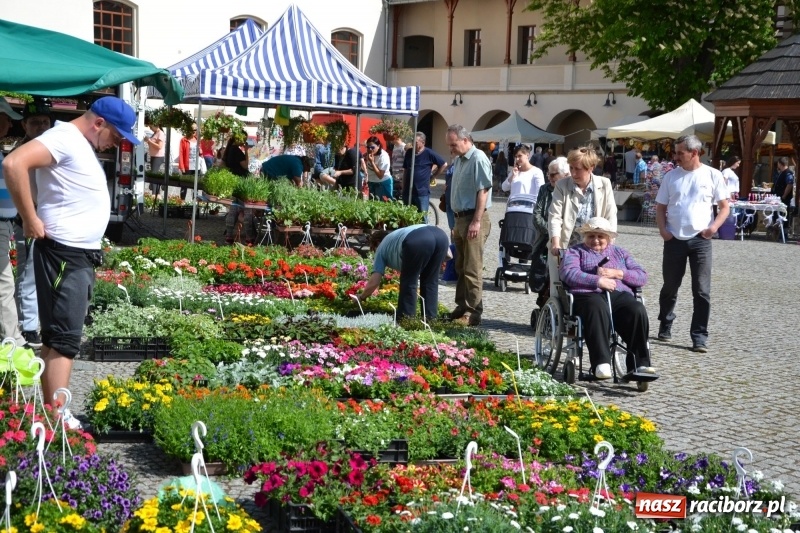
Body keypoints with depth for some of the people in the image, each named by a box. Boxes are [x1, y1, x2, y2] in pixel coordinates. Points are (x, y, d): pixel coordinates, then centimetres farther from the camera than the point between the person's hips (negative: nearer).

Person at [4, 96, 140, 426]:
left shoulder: (83, 146, 16)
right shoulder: (65, 137, -15)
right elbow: (13, 164, -29)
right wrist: (30, 220, -23)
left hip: (82, 255, 10)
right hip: (63, 254, -10)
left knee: (58, 337, 12)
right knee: (64, 339, -11)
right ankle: (58, 419, -10)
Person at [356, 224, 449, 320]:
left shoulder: (381, 248, 29)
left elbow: (373, 283, 25)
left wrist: (361, 297, 41)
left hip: (417, 241, -6)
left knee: (408, 283, 11)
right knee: (430, 282, 21)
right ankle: (430, 318, 22)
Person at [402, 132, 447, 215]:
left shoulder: (429, 153, -7)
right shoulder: (409, 153, 7)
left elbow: (444, 165, 0)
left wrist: (433, 176, 2)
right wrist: (403, 187, 11)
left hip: (422, 192, -5)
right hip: (408, 191, 5)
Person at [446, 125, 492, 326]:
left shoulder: (478, 160, -14)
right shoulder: (459, 160, 14)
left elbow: (483, 192, -18)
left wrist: (476, 221, -21)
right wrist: (457, 220, 18)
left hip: (473, 220, -9)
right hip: (460, 218, 9)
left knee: (472, 269, -8)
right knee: (461, 267, 15)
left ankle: (474, 312, -4)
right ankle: (462, 306, 23)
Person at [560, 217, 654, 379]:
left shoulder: (620, 252, 31)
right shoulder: (575, 251, 23)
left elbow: (642, 276, 19)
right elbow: (569, 273, 0)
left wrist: (617, 273, 1)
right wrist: (598, 280, -10)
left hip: (620, 295, 3)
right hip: (588, 295, -3)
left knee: (638, 311, -31)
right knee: (597, 310, -39)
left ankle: (639, 364, -32)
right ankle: (601, 364, -46)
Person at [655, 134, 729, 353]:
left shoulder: (712, 175, 0)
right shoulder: (671, 176, 6)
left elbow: (724, 207, 3)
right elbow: (661, 207, 10)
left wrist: (714, 226, -13)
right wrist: (662, 229, -6)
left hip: (700, 240, -2)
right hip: (674, 239, 2)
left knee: (702, 291, -4)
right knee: (670, 287, 12)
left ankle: (700, 336, 1)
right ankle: (665, 326, 31)